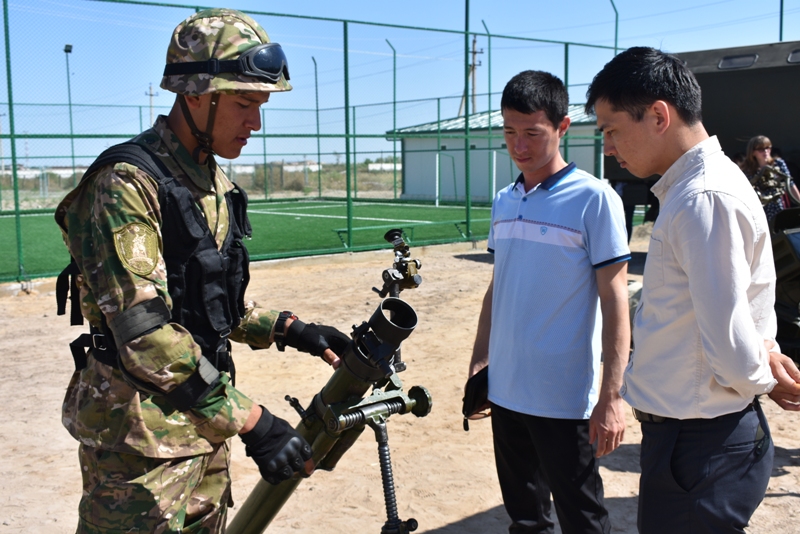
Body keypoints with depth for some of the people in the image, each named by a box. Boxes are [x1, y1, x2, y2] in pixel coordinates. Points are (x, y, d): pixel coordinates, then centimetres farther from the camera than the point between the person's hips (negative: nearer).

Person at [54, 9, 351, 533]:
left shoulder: (217, 185, 9)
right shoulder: (128, 183, -20)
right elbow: (143, 333, -27)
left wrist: (290, 330, 2)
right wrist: (250, 421, -27)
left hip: (203, 418, 8)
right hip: (140, 432, -8)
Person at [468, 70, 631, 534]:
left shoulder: (594, 198, -10)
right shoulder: (504, 201, 9)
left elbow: (614, 299, -12)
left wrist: (611, 395, -16)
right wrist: (479, 359, 15)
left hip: (565, 400, -6)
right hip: (505, 391, 6)